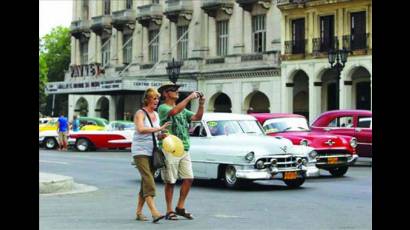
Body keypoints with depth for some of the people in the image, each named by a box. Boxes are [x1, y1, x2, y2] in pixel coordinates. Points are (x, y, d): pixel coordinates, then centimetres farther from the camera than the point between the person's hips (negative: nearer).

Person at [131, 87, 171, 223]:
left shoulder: (156, 114, 14)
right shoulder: (140, 113, -9)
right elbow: (140, 129, -27)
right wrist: (159, 129, -31)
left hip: (152, 152, 8)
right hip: (140, 151, -7)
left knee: (145, 182, 8)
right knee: (148, 180, -19)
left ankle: (139, 212, 16)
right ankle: (154, 212, -28)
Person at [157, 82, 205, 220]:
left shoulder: (183, 110, 20)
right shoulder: (163, 108, -4)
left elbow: (197, 117, 9)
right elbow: (174, 111, -25)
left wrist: (201, 104, -6)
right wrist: (189, 98, -23)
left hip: (184, 150, 7)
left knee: (189, 178, 1)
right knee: (170, 181, -1)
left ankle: (180, 207, 14)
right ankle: (169, 211, 8)